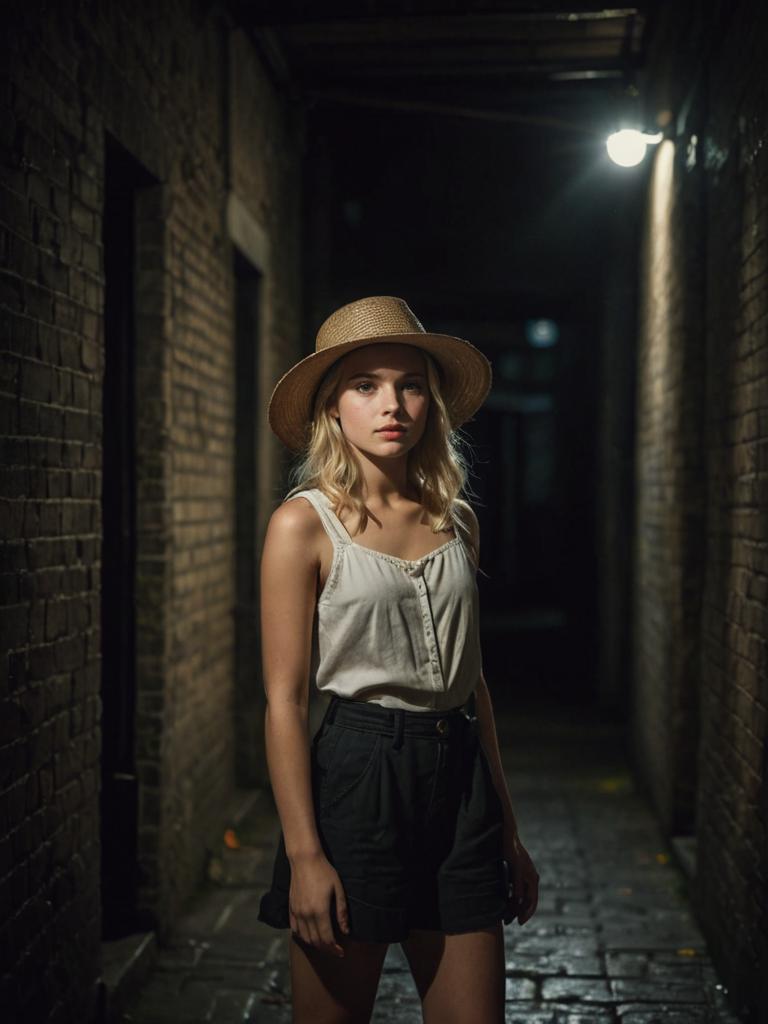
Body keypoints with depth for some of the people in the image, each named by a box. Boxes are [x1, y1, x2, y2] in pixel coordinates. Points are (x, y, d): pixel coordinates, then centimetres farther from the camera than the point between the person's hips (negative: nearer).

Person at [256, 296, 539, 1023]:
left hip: (459, 779, 5)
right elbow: (283, 700, -8)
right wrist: (303, 854, -13)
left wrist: (507, 829, 15)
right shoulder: (305, 524, -6)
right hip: (355, 777, -4)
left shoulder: (454, 521, 10)